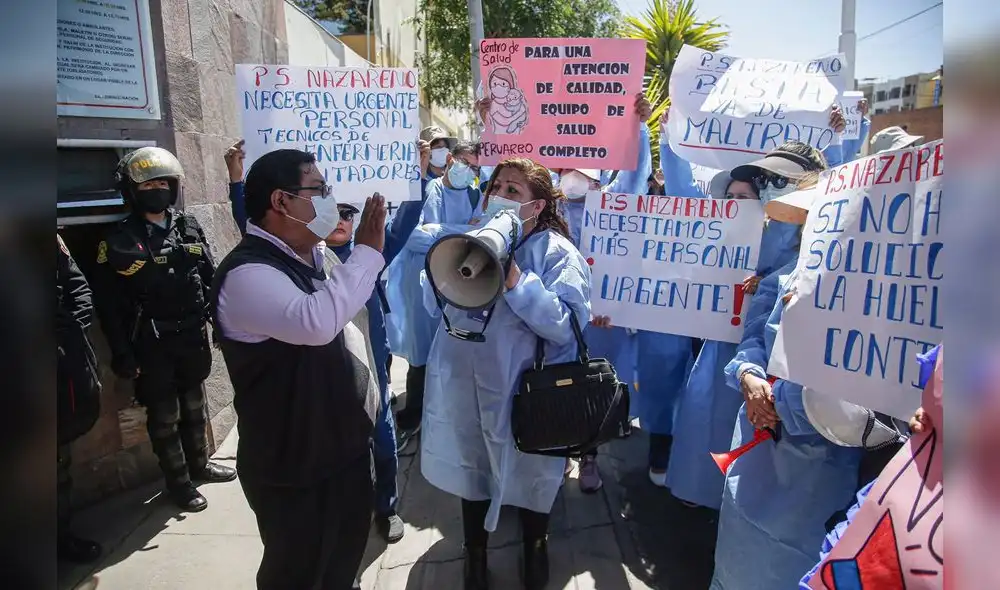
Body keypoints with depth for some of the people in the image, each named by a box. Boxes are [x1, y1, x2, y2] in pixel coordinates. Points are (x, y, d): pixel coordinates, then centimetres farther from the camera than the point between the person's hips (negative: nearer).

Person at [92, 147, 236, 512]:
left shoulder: (189, 228, 3)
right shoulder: (119, 241, -8)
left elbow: (211, 279, 7)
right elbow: (107, 304, -8)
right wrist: (122, 354, -10)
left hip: (192, 335, 4)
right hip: (151, 345, -4)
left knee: (194, 405, 19)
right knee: (164, 416, 8)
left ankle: (199, 464, 38)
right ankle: (178, 482, 23)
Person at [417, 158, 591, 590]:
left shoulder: (558, 254, -12)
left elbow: (564, 325, -24)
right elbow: (434, 303, -1)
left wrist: (514, 278, -28)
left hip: (524, 389, -3)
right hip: (466, 382, 4)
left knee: (530, 473, 17)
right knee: (473, 467, 22)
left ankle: (535, 550, 48)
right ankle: (474, 553, 48)